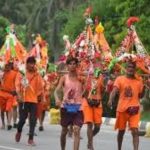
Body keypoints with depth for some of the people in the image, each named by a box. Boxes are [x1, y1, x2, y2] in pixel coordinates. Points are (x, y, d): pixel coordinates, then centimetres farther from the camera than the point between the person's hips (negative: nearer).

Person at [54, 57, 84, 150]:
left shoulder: (80, 78, 2)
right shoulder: (64, 78, 1)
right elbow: (57, 91, -6)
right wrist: (57, 99, -25)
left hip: (77, 107, -1)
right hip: (66, 106, 1)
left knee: (77, 130, -15)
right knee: (64, 130, 14)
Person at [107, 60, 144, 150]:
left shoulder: (139, 81, 5)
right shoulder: (120, 79, -1)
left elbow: (141, 95, 12)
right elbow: (114, 91, -14)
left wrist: (144, 86, -6)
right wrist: (110, 100, -33)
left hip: (134, 109, 0)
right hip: (122, 109, 0)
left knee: (135, 131, -15)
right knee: (121, 131, 13)